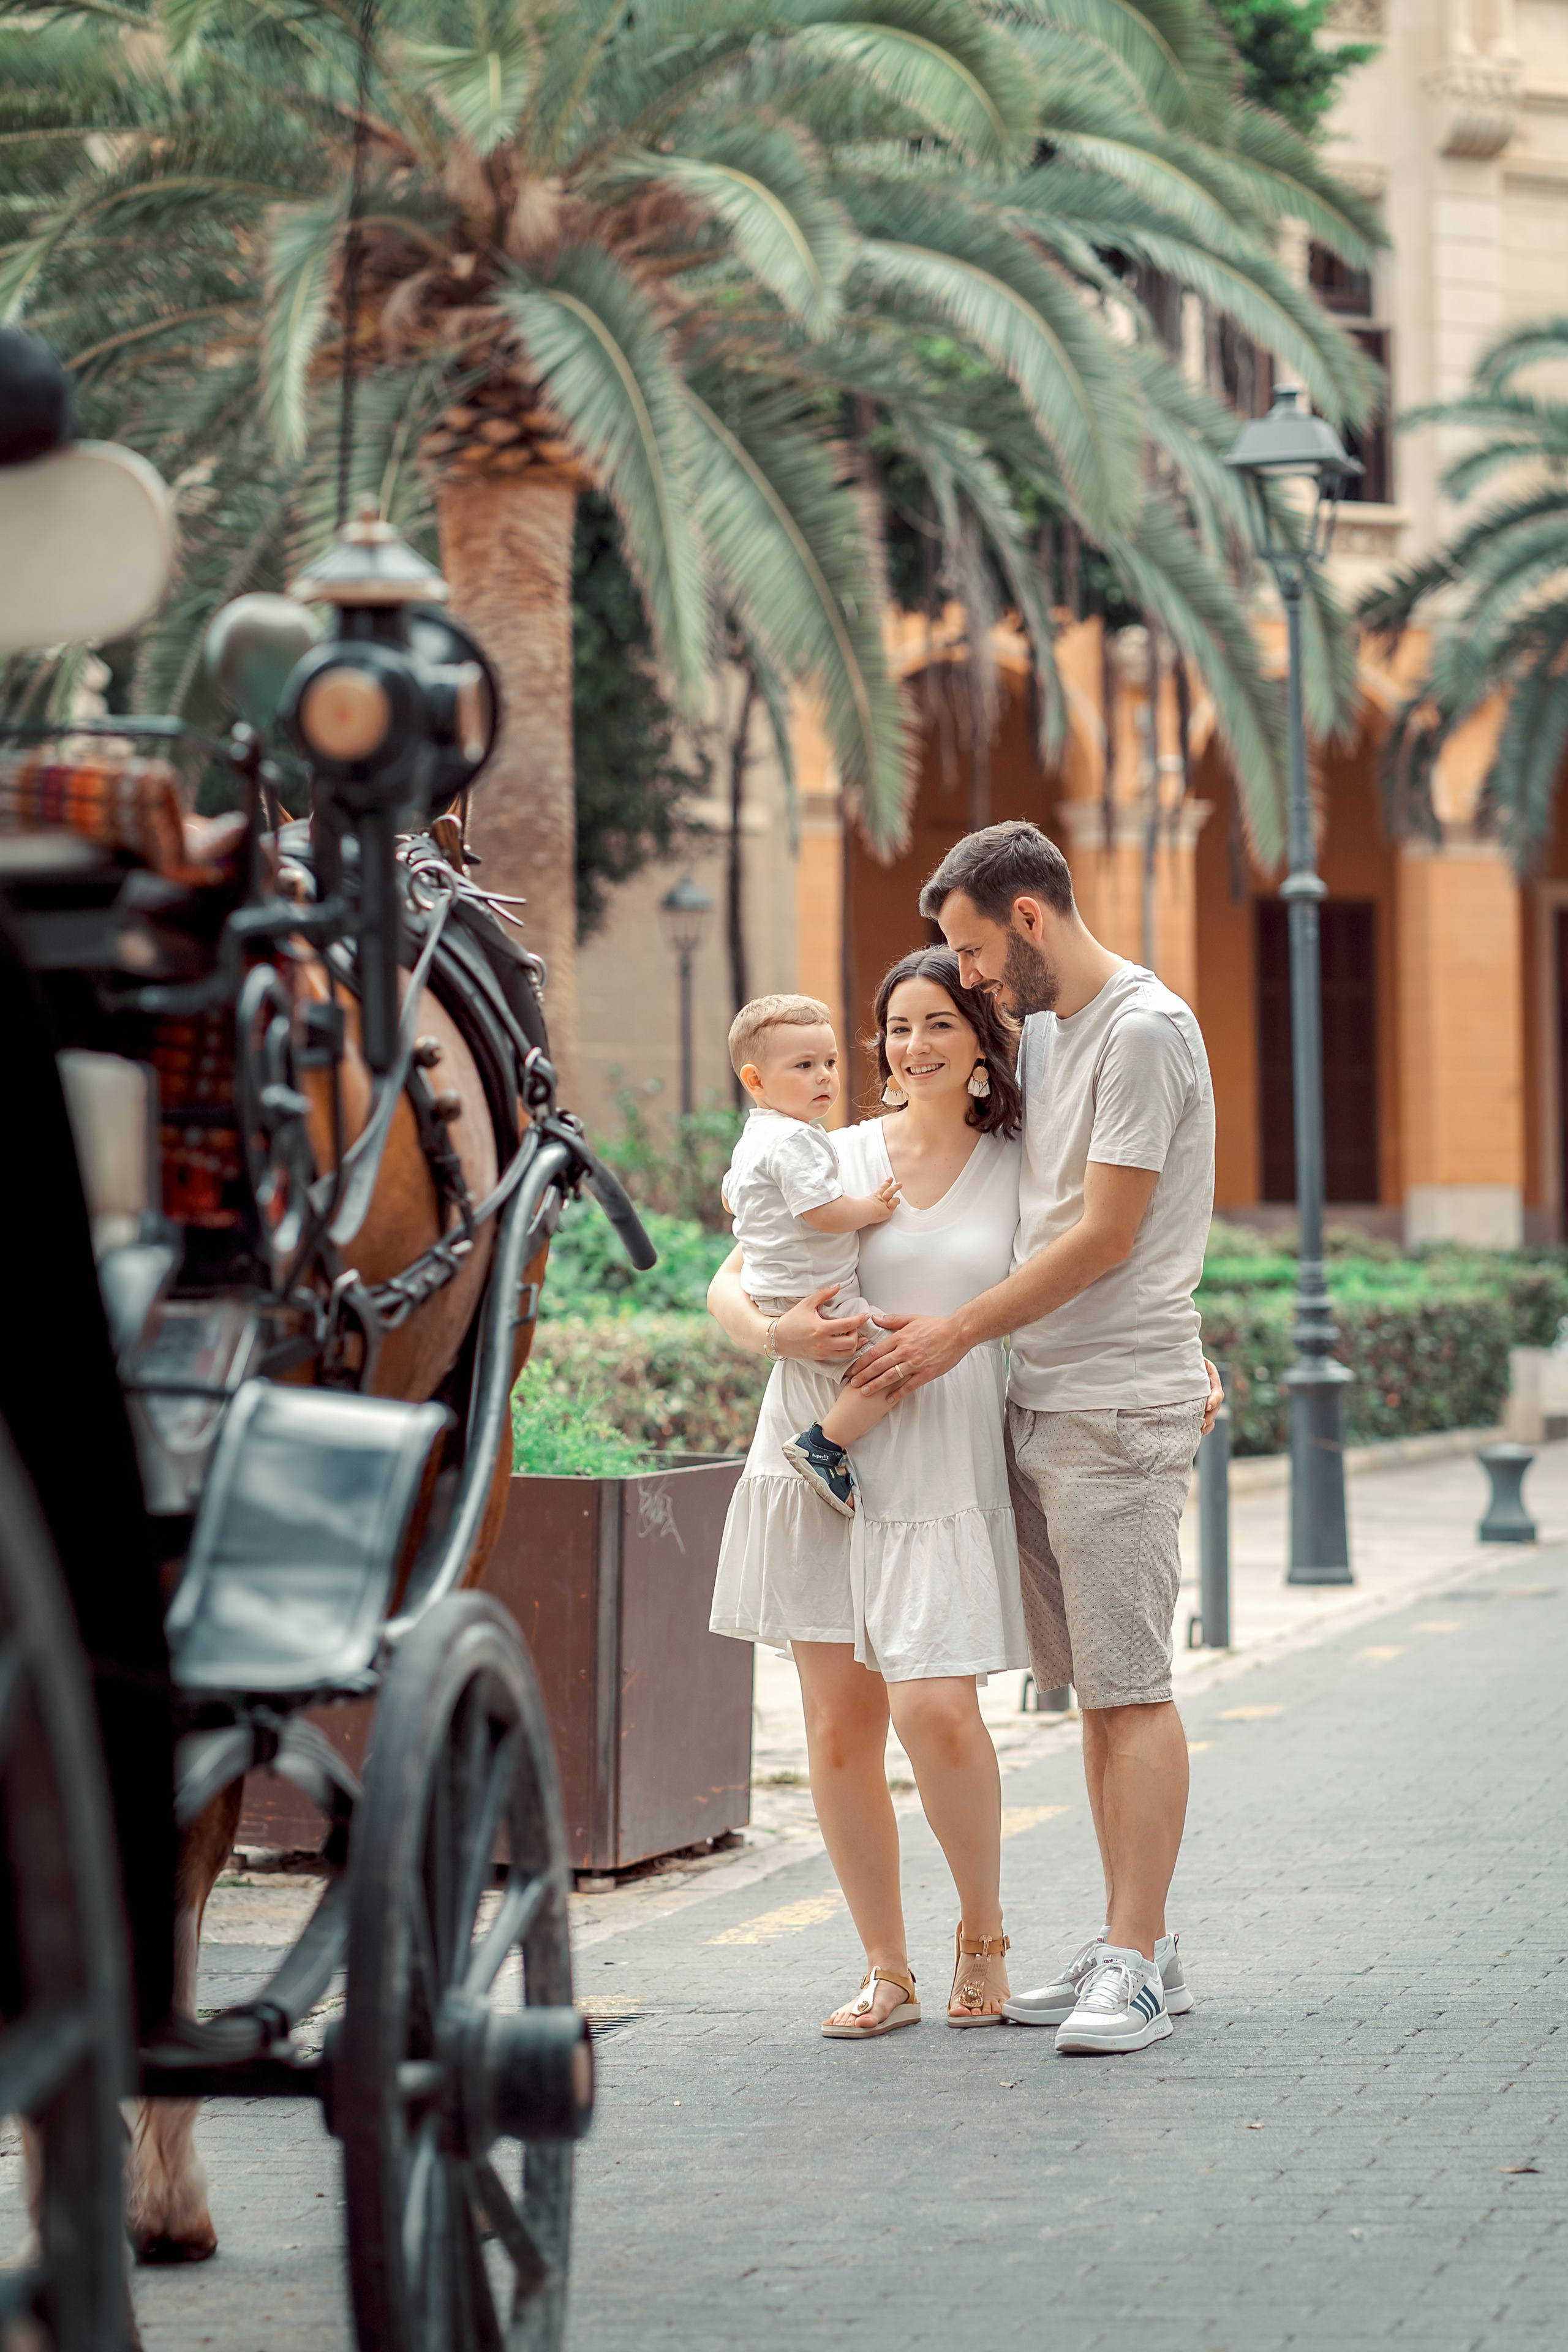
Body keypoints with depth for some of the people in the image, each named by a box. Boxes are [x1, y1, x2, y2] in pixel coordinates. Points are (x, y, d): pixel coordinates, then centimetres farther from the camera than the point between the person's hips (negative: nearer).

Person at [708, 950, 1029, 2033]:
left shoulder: (1017, 1170, 6)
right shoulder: (835, 1158, 7)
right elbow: (727, 1286, 7)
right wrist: (776, 1332, -13)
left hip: (944, 1467, -2)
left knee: (936, 1710, -15)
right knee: (840, 1730, 2)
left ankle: (985, 1935, 9)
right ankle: (888, 1971, 15)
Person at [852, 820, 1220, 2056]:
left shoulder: (1144, 1030, -11)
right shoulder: (1043, 1032, 17)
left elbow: (1107, 1234, -14)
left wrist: (958, 1332, -8)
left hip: (1119, 1409, -9)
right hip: (1042, 1400, 9)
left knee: (1131, 1686, -9)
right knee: (1098, 1686, 9)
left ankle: (1136, 1966, -8)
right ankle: (1141, 1945, 13)